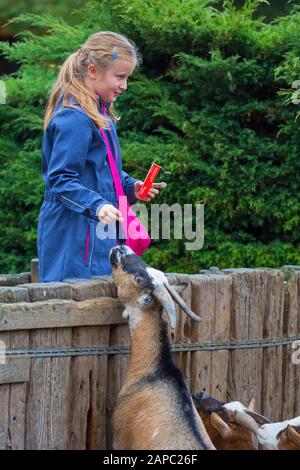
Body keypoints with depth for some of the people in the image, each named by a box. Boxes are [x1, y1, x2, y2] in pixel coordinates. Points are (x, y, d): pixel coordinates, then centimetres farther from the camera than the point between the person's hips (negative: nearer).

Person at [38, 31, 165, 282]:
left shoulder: (101, 113, 16)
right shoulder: (74, 119, -16)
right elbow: (61, 179, -20)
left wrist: (130, 186, 10)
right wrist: (97, 206, -32)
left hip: (98, 232, 10)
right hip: (74, 233, -10)